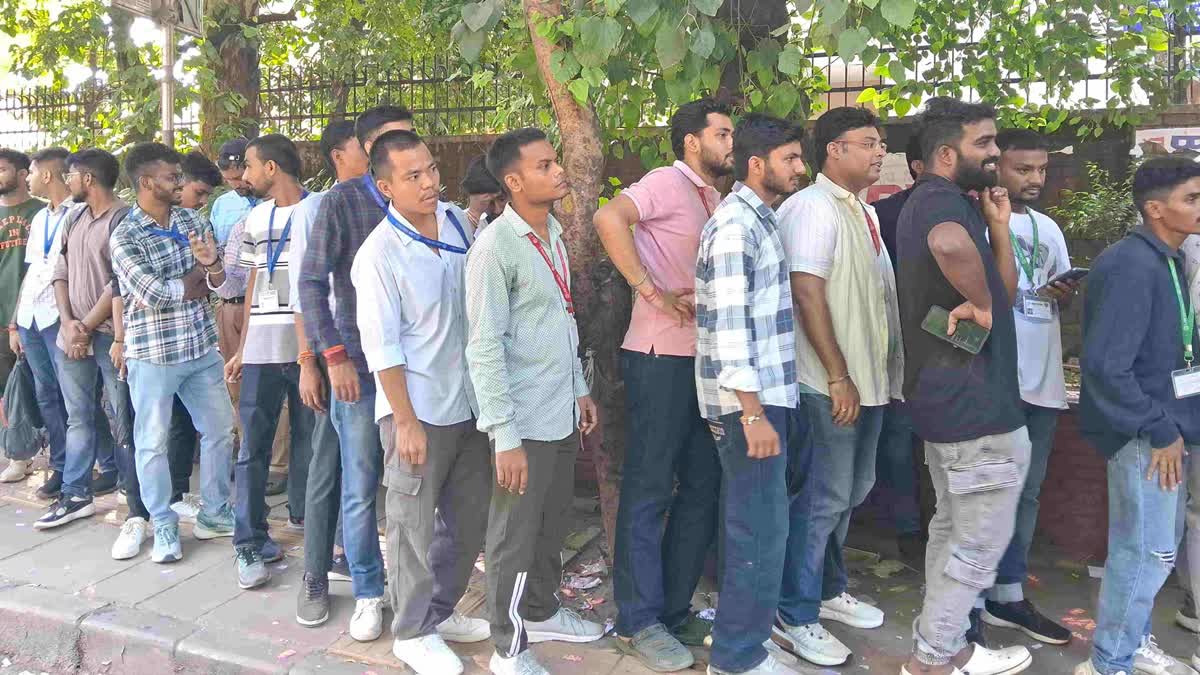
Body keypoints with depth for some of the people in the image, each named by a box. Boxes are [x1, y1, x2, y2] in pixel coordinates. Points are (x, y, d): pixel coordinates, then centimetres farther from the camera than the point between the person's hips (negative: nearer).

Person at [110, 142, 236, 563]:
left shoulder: (193, 220, 5)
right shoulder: (125, 237, -11)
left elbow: (217, 282, 1)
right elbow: (153, 294, -19)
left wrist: (212, 263, -23)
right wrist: (197, 274, -5)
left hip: (202, 347, 5)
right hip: (153, 354, -5)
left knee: (220, 430, 12)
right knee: (153, 442, 6)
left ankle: (214, 514, 28)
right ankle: (164, 528, 21)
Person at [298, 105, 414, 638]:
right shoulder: (342, 202, -3)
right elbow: (311, 284, -4)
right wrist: (334, 357, -10)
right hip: (360, 365, -3)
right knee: (360, 487, 4)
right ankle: (368, 593, 21)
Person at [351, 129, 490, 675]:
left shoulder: (459, 221, 3)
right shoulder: (378, 254, -15)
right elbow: (382, 347, -15)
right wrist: (407, 422, -15)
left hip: (470, 401, 7)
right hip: (418, 410, -6)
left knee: (469, 519, 17)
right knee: (415, 526, 8)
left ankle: (440, 610, 37)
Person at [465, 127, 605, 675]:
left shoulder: (552, 233, 8)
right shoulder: (496, 247, -17)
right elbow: (484, 349, -19)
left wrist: (580, 388, 18)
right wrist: (506, 437, -20)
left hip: (562, 414, 8)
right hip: (525, 421, -8)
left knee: (552, 525, 21)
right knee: (516, 535, 7)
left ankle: (542, 612, 41)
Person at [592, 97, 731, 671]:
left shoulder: (713, 197, 18)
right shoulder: (668, 183, -9)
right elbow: (610, 218, -28)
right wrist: (651, 291, -25)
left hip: (705, 359, 9)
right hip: (662, 358, -9)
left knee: (703, 487, 13)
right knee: (649, 489, 0)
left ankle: (674, 609, 26)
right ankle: (639, 620, 12)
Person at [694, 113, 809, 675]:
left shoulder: (759, 218, 16)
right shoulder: (735, 224, -15)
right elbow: (729, 326, -22)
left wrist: (770, 404, 18)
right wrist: (753, 414, -23)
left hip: (770, 393, 10)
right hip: (750, 400, -10)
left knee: (764, 519, 20)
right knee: (761, 528, -2)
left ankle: (748, 619, 37)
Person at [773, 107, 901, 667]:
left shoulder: (862, 211, 15)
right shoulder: (813, 207, -13)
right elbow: (807, 294, -20)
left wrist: (884, 374, 15)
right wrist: (838, 378, -20)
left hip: (871, 379, 9)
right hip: (832, 384, -9)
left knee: (852, 491, 18)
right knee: (824, 498, -2)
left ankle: (830, 590, 34)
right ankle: (798, 616, 11)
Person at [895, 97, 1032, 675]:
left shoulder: (942, 202, 16)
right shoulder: (941, 199, -16)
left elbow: (1006, 290, 15)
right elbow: (950, 244, -44)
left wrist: (998, 228, 2)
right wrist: (980, 305, -27)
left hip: (947, 396, 11)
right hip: (974, 402, -11)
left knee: (954, 529, 20)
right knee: (981, 542, 2)